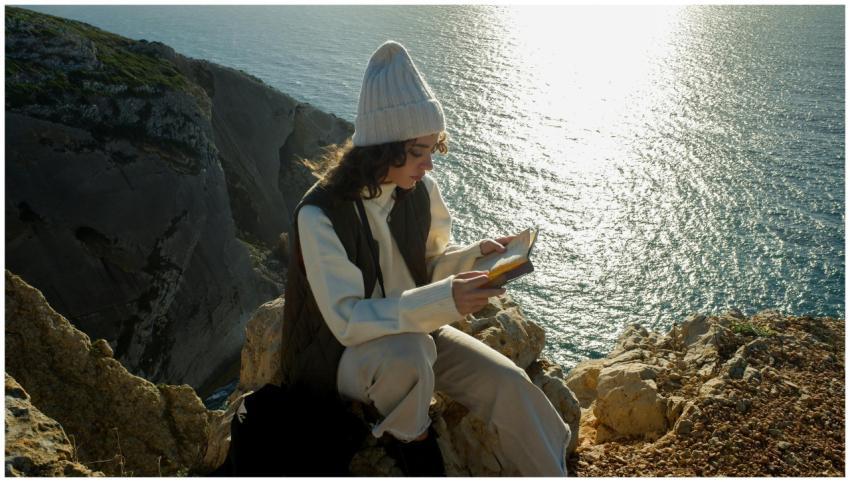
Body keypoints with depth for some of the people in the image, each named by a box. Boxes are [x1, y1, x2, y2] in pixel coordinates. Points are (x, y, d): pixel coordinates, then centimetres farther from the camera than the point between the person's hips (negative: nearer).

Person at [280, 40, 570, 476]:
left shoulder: (420, 191, -8)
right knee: (407, 353, -37)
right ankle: (411, 441, -5)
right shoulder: (321, 214, -26)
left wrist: (477, 254, -15)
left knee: (507, 384, -12)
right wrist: (444, 301, -39)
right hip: (338, 355, -5)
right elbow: (347, 321, -30)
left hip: (414, 331, 5)